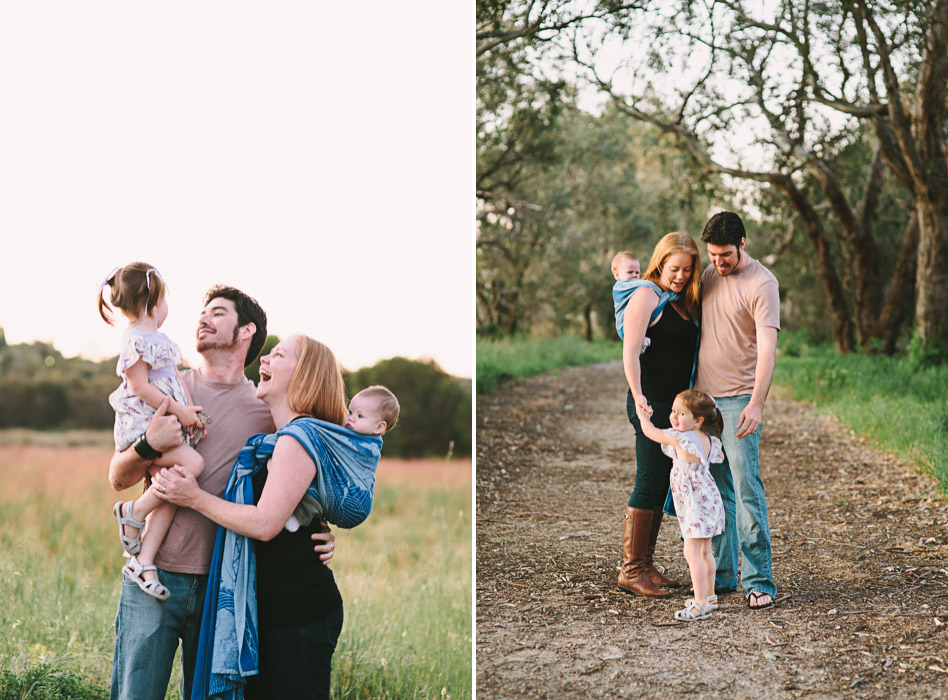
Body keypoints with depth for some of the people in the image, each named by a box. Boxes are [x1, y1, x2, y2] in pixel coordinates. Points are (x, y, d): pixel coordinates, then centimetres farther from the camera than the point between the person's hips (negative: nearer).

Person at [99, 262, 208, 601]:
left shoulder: (160, 340, 21)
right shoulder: (136, 340, -10)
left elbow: (176, 380, 21)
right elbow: (139, 386, -15)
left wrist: (190, 412, 6)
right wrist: (176, 409, -16)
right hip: (140, 424, -9)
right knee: (192, 464, -26)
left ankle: (142, 561, -2)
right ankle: (133, 513, -11)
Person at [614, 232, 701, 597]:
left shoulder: (683, 301, 16)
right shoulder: (646, 296, -9)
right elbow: (630, 352, -16)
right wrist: (638, 395, -26)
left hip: (675, 403, 8)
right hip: (652, 403, -8)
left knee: (660, 485, 11)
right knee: (649, 483, -7)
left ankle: (646, 564, 19)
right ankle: (631, 569, -1)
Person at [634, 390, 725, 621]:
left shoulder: (679, 438, -18)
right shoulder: (709, 440, 6)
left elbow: (650, 431, -5)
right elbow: (719, 457, 29)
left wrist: (642, 413, 15)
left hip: (695, 506, -10)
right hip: (709, 502, 10)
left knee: (692, 552, -11)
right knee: (704, 551, 20)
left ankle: (701, 604, -14)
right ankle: (709, 596, 32)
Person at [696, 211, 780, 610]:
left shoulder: (762, 284, -11)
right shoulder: (709, 275, 11)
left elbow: (767, 348, -20)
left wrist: (756, 404, -30)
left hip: (739, 400, -7)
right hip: (704, 397, 7)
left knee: (747, 488, -10)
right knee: (715, 491, 10)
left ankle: (759, 581, -6)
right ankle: (721, 574, 17)